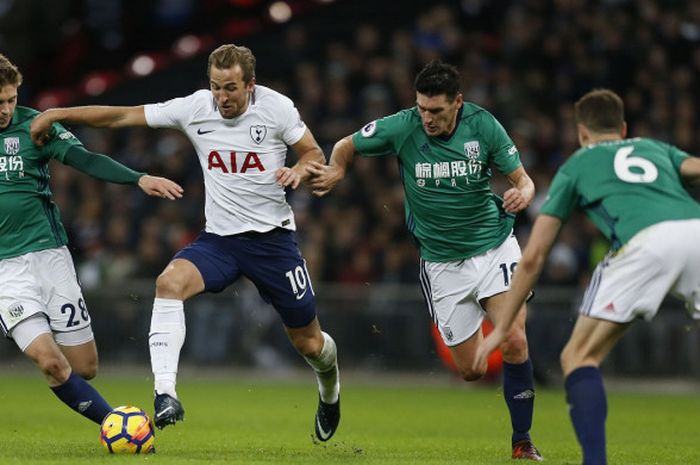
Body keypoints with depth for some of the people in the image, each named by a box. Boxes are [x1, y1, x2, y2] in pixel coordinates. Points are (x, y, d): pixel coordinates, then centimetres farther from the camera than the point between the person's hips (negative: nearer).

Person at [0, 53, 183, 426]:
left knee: (84, 368, 1)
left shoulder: (31, 125, -1)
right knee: (51, 363, -16)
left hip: (48, 253, 1)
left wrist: (139, 178, -26)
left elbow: (85, 160, -11)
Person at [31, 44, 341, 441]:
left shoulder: (277, 108, -11)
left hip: (273, 238, -2)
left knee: (309, 342, 6)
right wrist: (57, 114, -8)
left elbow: (314, 153, 2)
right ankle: (165, 394, -32)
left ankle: (330, 388, 44)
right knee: (169, 282, -30)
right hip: (219, 239, 2)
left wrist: (300, 170, -22)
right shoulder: (195, 108, -7)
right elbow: (123, 116, -4)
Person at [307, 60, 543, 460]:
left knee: (514, 343, -19)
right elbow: (347, 146, 2)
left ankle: (523, 442, -3)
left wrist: (522, 193, -30)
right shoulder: (402, 127, -13)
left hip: (494, 245, -1)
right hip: (442, 259, 1)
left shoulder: (483, 125, -13)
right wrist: (336, 170, -19)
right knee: (472, 370, 1)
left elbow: (523, 179, -7)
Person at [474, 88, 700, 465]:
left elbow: (533, 256, 29)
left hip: (646, 240, -3)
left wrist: (502, 328, 35)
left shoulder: (576, 165, 31)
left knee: (580, 357, 11)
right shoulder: (655, 148, 37)